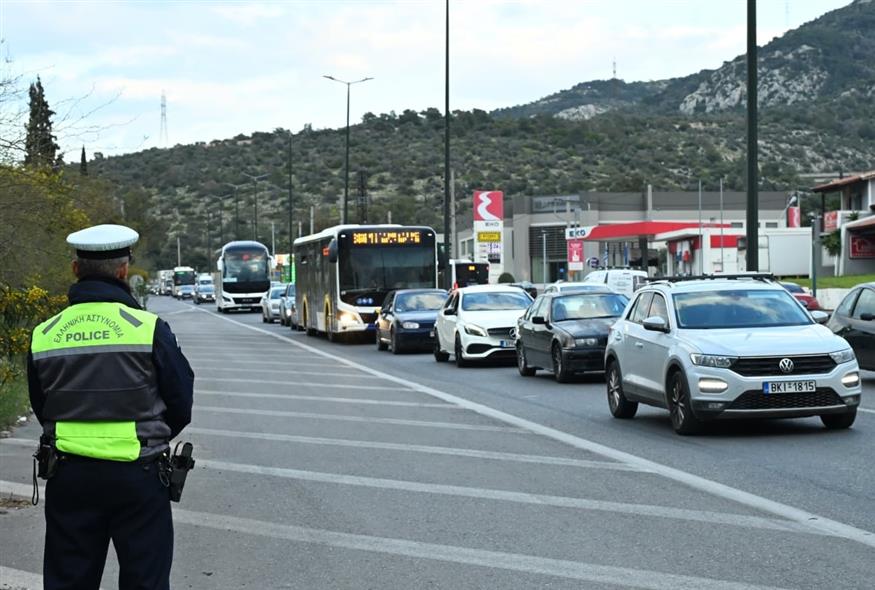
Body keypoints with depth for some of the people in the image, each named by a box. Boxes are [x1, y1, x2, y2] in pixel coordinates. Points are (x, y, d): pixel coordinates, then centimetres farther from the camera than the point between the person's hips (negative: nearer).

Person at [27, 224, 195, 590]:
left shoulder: (44, 336, -1)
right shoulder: (149, 329, -11)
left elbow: (41, 409, 9)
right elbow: (181, 404, -4)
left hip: (68, 475, 3)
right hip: (137, 476, -3)